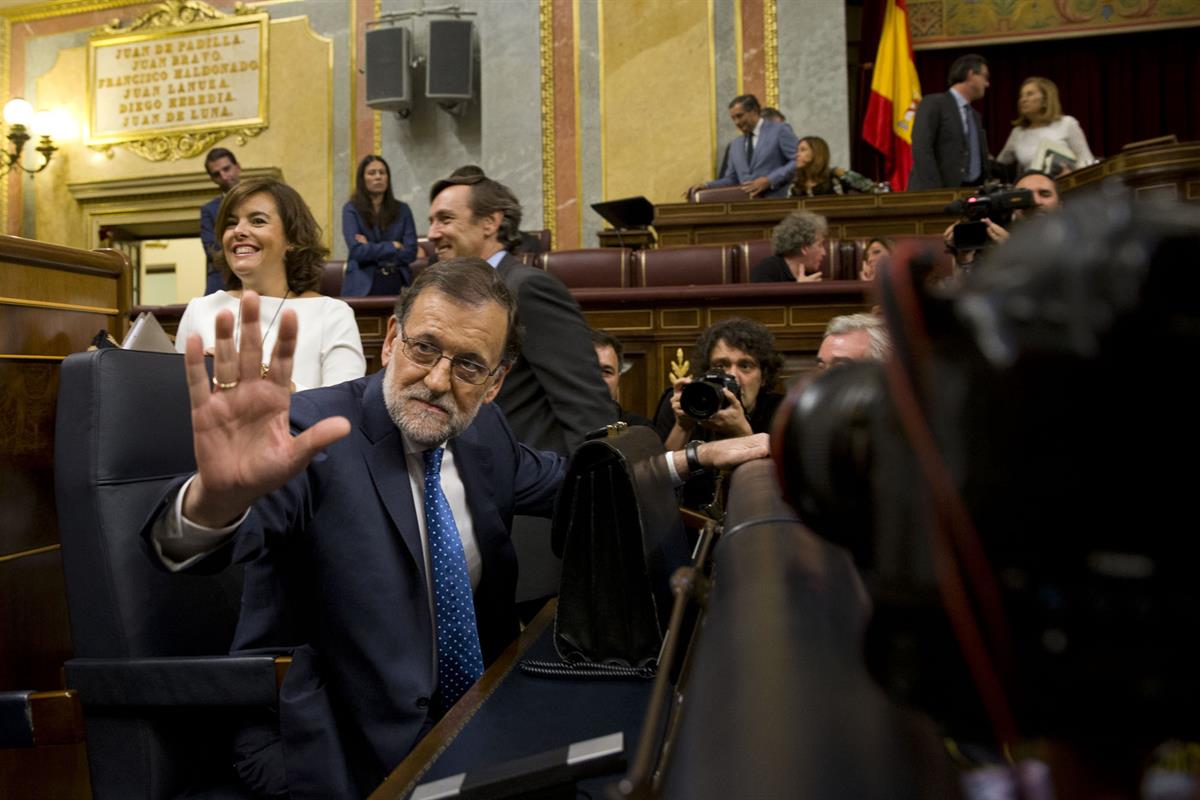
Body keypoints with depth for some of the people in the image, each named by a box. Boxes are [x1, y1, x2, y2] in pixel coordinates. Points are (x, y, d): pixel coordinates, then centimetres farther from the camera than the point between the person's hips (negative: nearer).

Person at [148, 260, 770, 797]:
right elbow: (182, 546, -36)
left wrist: (695, 457, 11)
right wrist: (218, 492, -60)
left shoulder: (481, 432, -2)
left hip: (469, 715, 7)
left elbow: (560, 480, 17)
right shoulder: (315, 434, -21)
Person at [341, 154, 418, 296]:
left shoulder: (402, 209, 8)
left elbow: (410, 252, -1)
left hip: (397, 284, 2)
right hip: (363, 286, -2)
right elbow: (357, 250, -10)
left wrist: (371, 248, -6)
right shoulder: (351, 209, 2)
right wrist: (394, 246, -4)